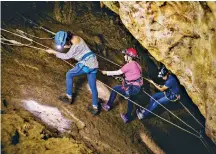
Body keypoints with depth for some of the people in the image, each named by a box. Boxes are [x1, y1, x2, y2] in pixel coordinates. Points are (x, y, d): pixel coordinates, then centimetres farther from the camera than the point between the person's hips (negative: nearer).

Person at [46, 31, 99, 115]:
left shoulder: (76, 44, -20)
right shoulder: (74, 38, 8)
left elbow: (67, 56, -14)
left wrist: (54, 52, -7)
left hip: (86, 64, -9)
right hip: (93, 64, 9)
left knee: (69, 75, 8)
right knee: (93, 87, 12)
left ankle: (69, 97, 15)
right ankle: (95, 108, 18)